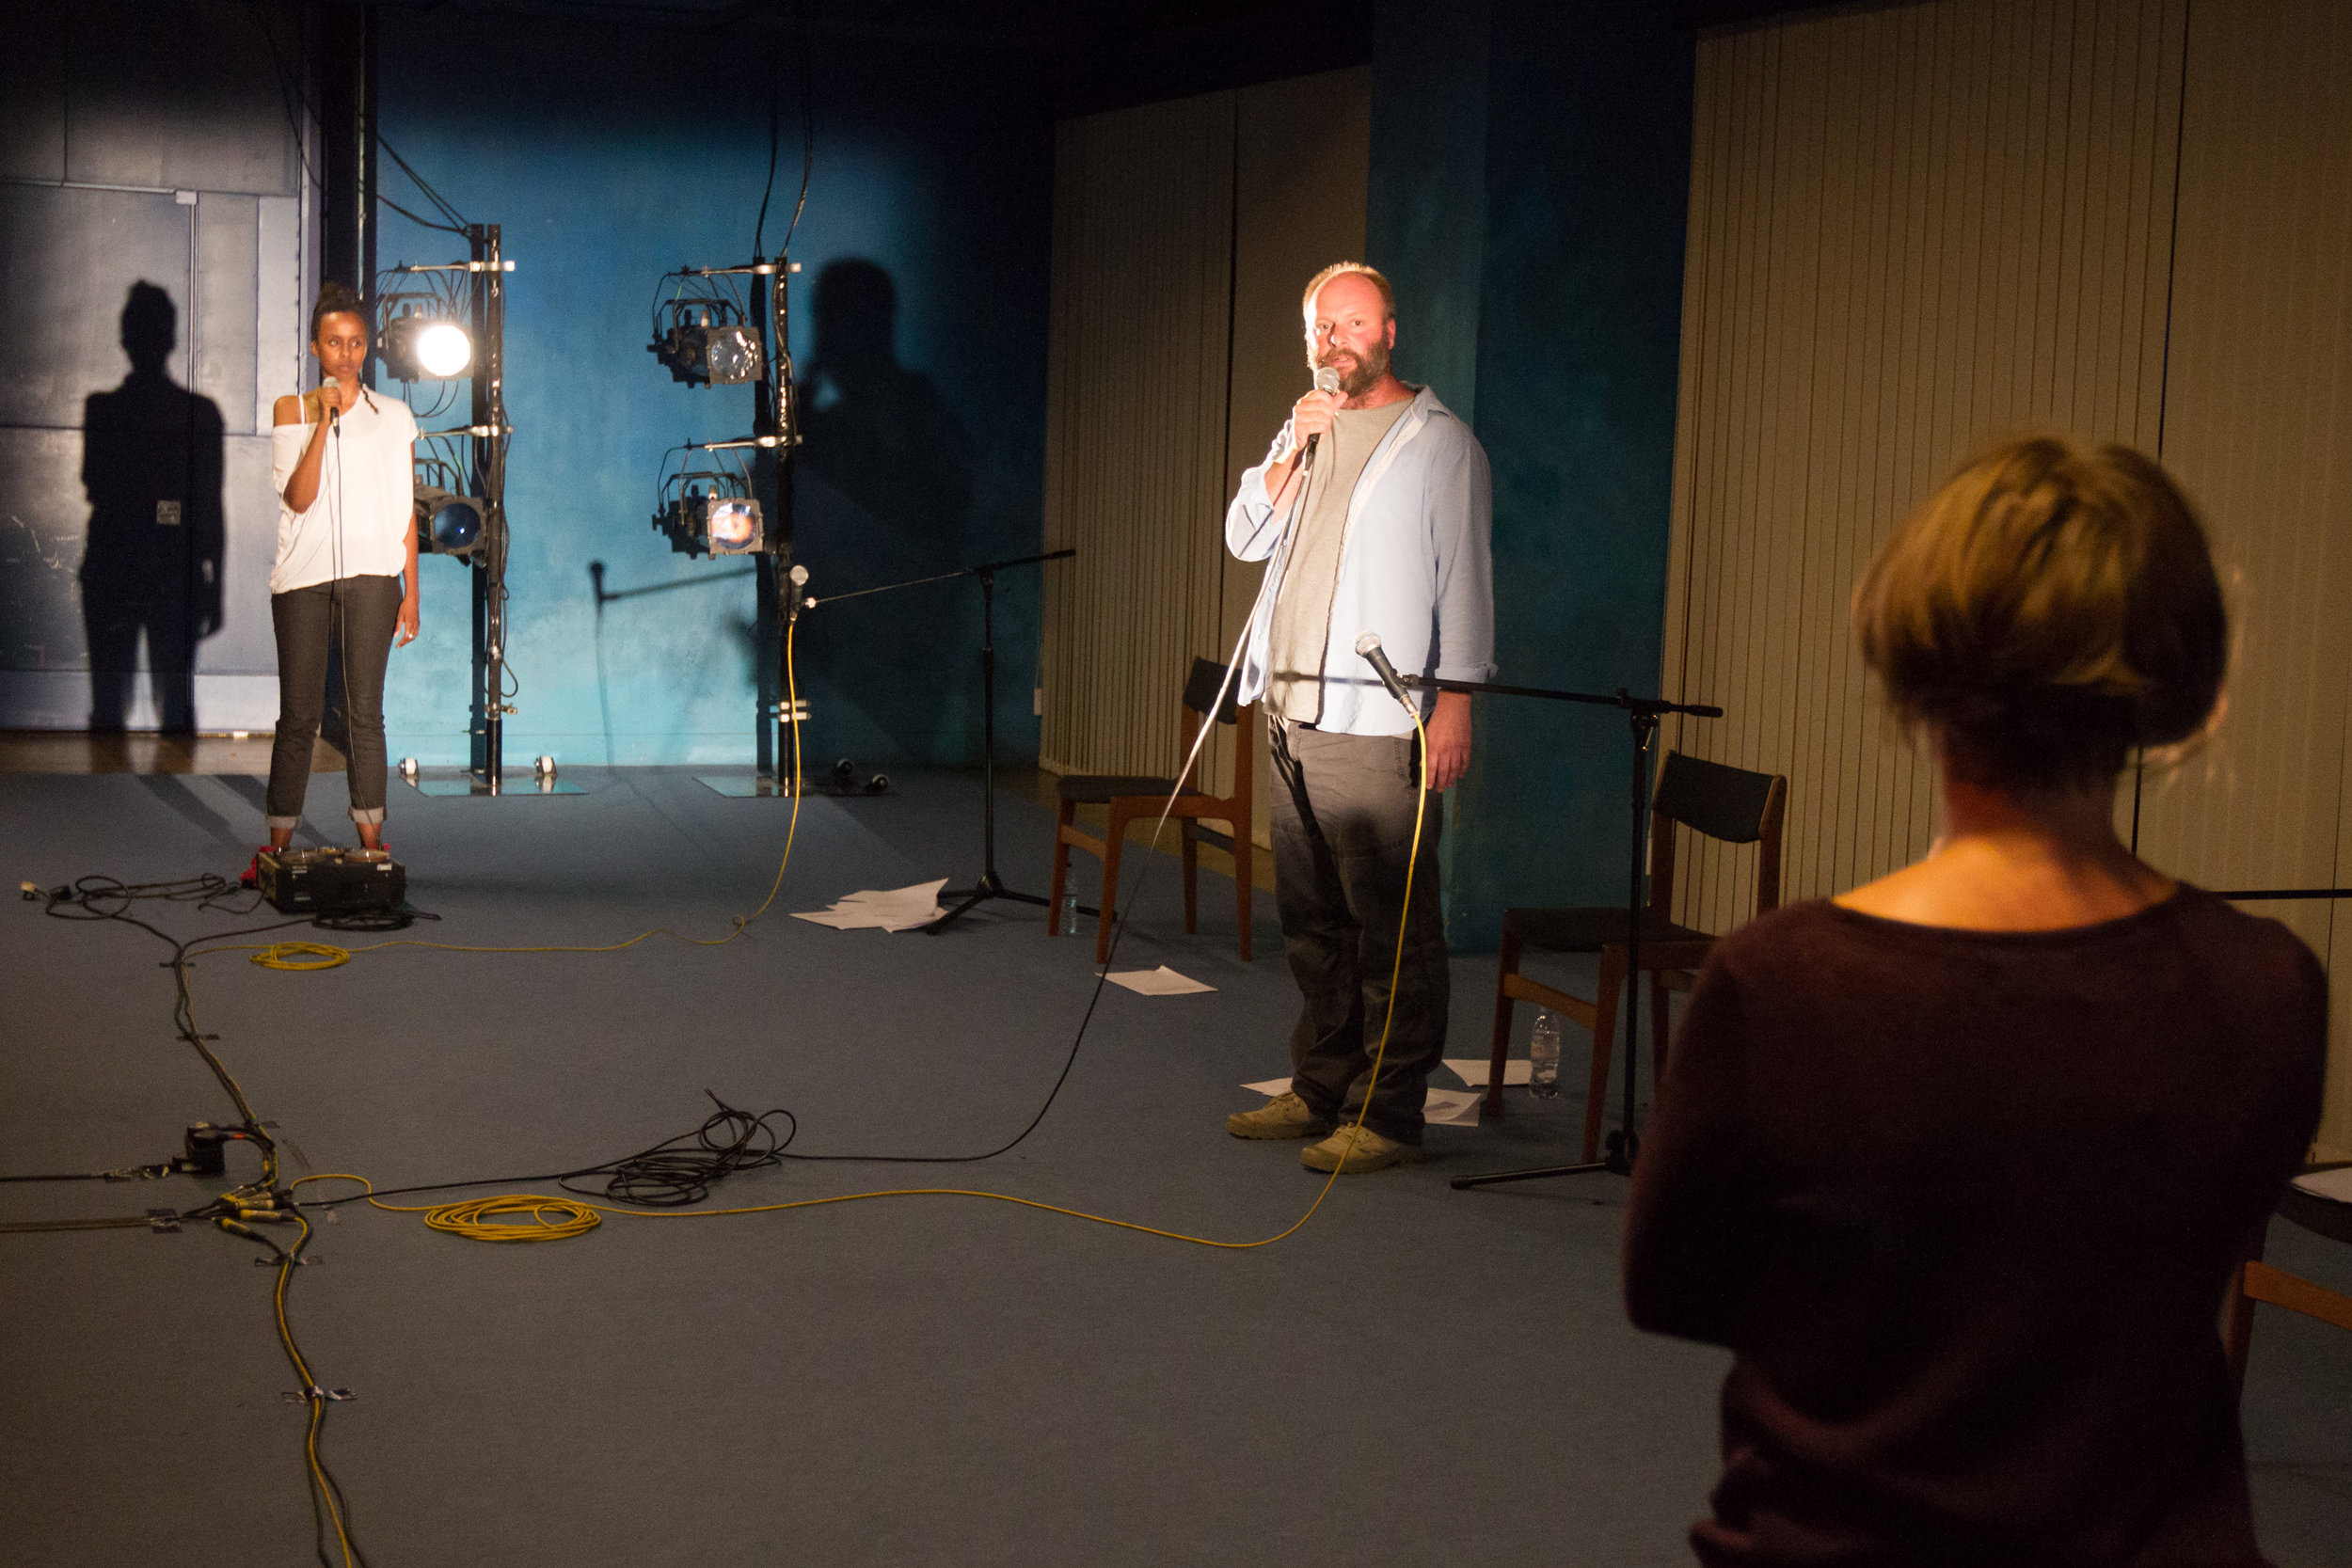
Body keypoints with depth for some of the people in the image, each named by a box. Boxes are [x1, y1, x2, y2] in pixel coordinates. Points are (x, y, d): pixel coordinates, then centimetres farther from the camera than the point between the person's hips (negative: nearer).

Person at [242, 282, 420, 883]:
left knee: (364, 711, 0)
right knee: (299, 715, 0)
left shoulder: (394, 418, 10)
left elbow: (405, 512, 11)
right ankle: (278, 848, 7)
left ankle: (371, 843, 6)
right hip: (304, 577, 0)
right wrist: (325, 422, -12)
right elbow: (298, 498, -6)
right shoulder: (292, 411, 6)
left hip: (371, 578, 0)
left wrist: (411, 591, 7)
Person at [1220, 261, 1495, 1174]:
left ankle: (1394, 1114, -2)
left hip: (1375, 725, -7)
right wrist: (1292, 454, -4)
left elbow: (1462, 578, -7)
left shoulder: (1437, 443, -2)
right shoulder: (1306, 432, 18)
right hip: (1292, 714, 7)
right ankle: (1317, 1090, 22)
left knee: (1391, 925, -6)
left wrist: (1455, 701, -14)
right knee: (1311, 920, 13)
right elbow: (1245, 538, 10)